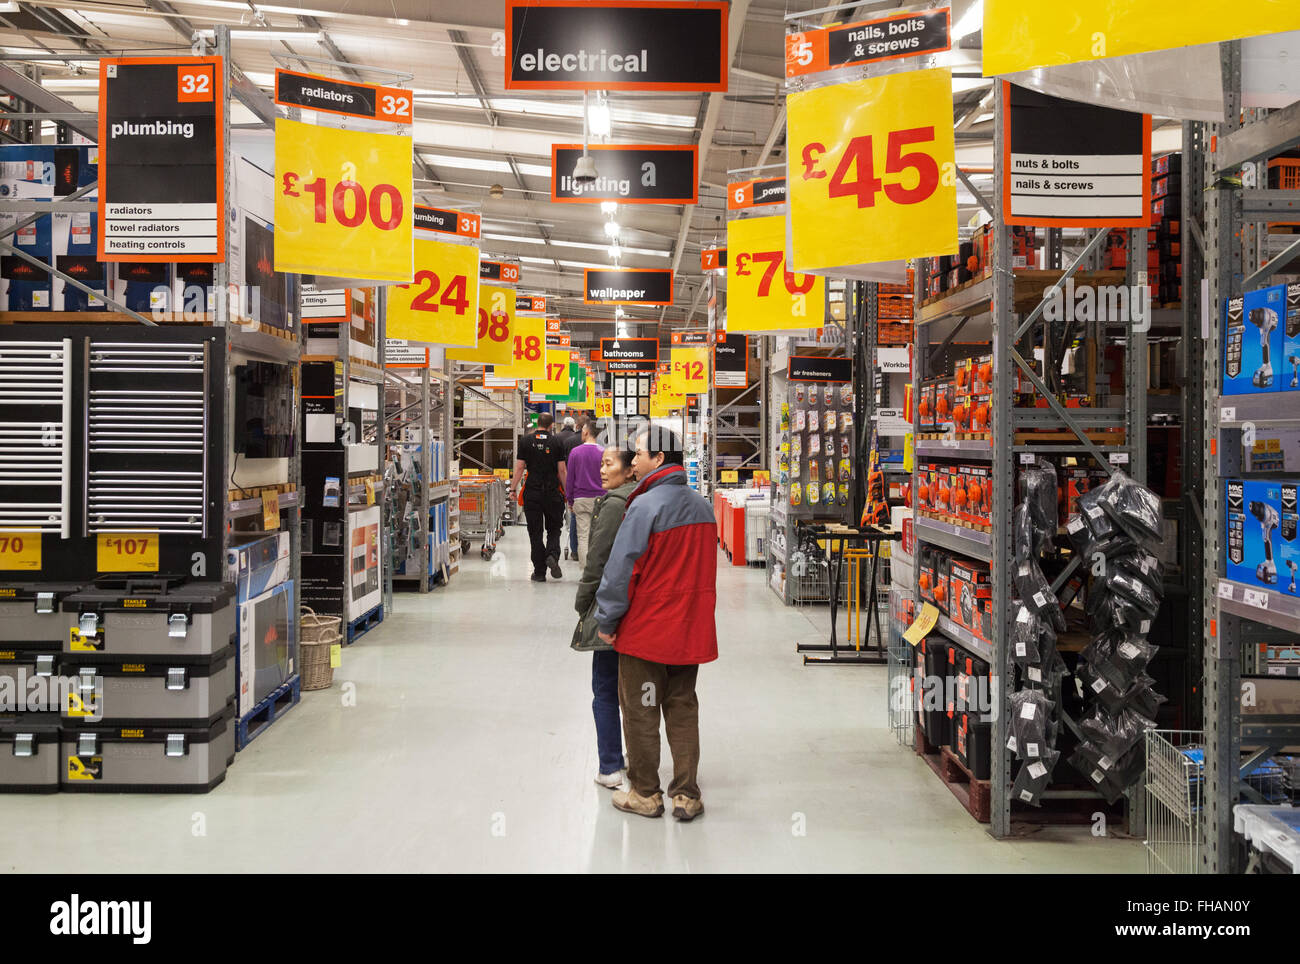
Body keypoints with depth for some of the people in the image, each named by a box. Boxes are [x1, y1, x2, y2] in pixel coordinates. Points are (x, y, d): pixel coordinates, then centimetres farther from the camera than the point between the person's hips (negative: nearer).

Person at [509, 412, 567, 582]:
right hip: (552, 492, 0)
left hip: (532, 492, 0)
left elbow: (519, 467, -2)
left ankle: (539, 572, 5)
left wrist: (513, 488, 6)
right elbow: (561, 470, -1)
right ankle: (552, 555, -14)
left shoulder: (526, 441, 1)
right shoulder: (556, 442, -1)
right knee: (554, 529, 13)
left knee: (535, 533, 5)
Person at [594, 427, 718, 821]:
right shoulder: (702, 505, 6)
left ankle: (645, 794, 17)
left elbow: (621, 568, -16)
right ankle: (686, 795, 16)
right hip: (690, 630, 7)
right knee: (682, 708, 14)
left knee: (640, 713, 7)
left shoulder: (646, 505, -17)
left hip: (646, 631, -6)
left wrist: (606, 620, -7)